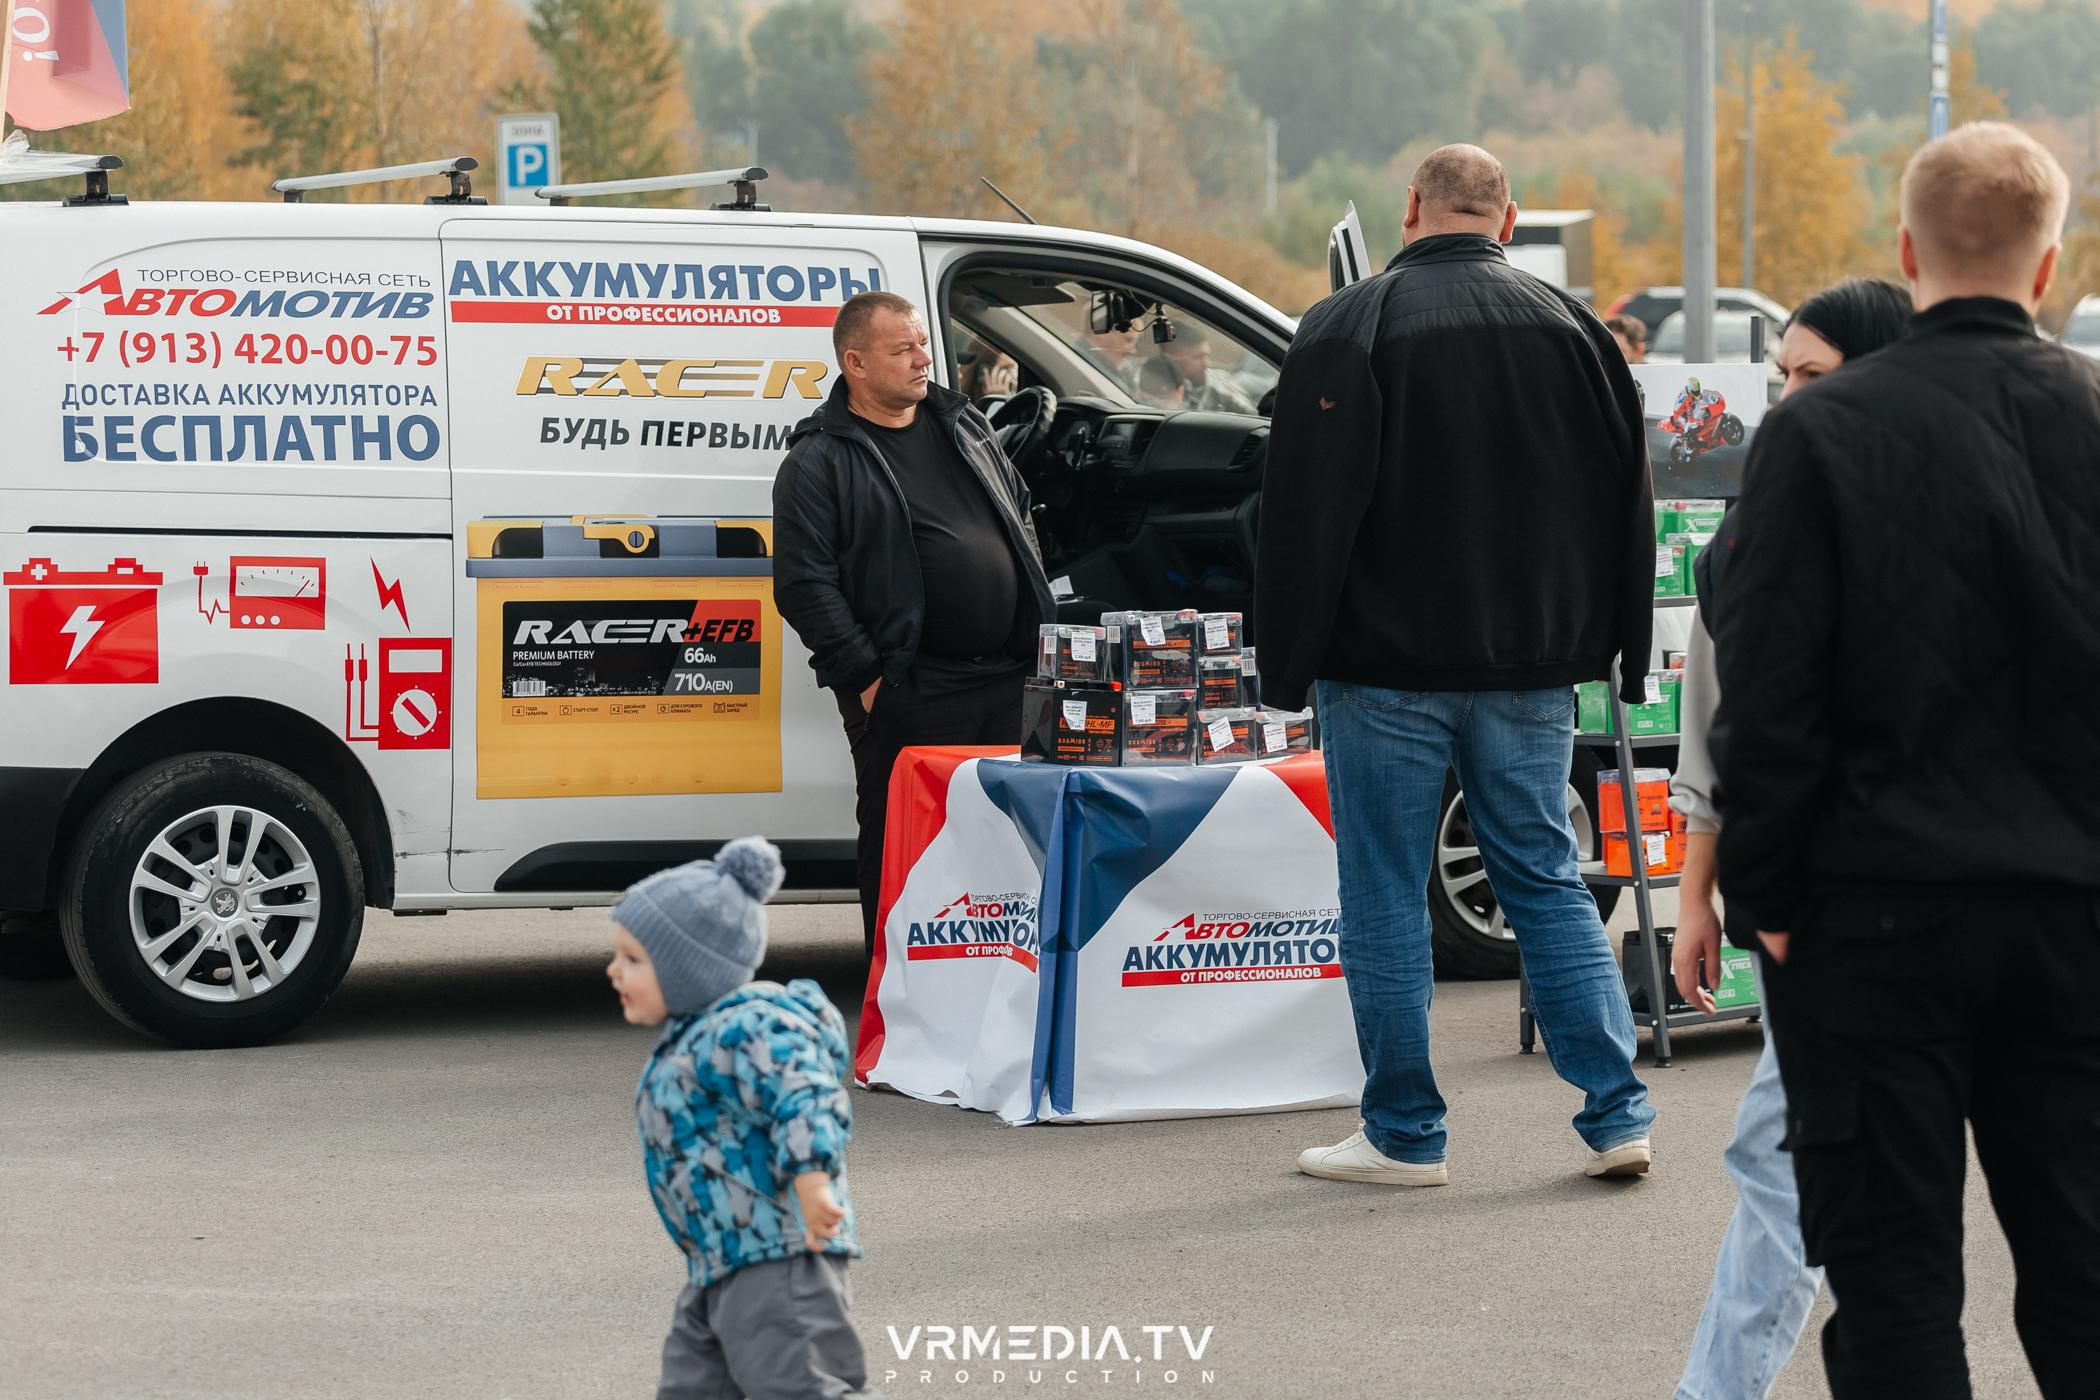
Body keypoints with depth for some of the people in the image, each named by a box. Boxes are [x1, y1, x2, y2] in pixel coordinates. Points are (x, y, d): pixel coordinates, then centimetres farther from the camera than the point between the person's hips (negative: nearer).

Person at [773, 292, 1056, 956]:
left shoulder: (962, 424, 15)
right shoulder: (819, 463, -5)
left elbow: (1019, 520, 24)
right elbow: (805, 585, -10)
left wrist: (1041, 626, 16)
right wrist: (866, 678, -13)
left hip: (1011, 679, 6)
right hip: (909, 697, -6)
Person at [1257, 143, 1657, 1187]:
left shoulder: (1346, 329, -8)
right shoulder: (1570, 328, 6)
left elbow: (1304, 513, -9)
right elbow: (1627, 506, 10)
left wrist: (1286, 665, -3)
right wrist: (1615, 652, 16)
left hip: (1388, 669, -4)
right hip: (1530, 671, 4)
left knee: (1384, 895, 4)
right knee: (1548, 882, 11)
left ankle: (1406, 1133, 7)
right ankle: (1616, 1115, 6)